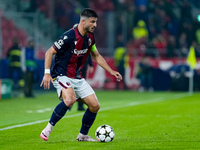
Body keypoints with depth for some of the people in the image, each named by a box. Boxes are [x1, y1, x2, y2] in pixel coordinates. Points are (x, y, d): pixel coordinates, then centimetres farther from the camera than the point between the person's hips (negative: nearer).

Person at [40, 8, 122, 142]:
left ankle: (83, 136, 19)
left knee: (95, 106, 1)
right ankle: (49, 128, -20)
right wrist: (47, 73, -22)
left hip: (77, 78, 8)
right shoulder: (69, 36, -19)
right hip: (62, 76, -8)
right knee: (70, 99, -35)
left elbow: (96, 56, 22)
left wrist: (111, 71, 17)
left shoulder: (90, 37, 6)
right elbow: (50, 52, -14)